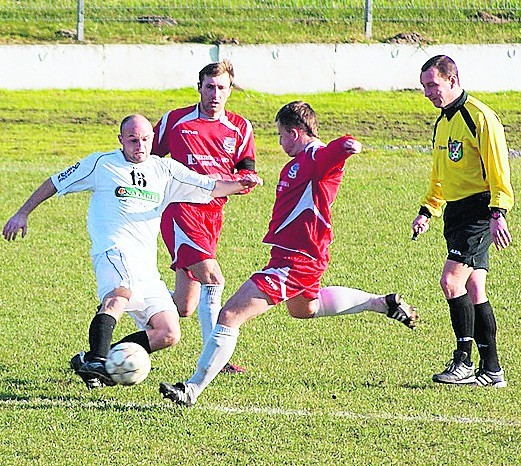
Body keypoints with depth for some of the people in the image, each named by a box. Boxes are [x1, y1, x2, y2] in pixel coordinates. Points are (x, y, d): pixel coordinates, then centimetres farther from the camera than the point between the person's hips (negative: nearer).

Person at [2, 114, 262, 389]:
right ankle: (95, 360, -52)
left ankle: (92, 361, -2)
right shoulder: (100, 164, 8)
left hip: (147, 266, 6)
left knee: (169, 334, -4)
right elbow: (55, 184, 18)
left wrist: (239, 185, -5)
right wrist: (23, 213, 16)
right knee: (121, 293, -39)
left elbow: (210, 189, 14)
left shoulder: (164, 170, 17)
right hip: (115, 250, -6)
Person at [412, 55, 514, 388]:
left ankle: (464, 362, -11)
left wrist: (498, 214, -22)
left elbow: (498, 171, -15)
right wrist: (427, 212, 13)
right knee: (474, 292, 7)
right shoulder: (443, 122, 16)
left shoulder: (480, 117, -11)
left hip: (480, 209, -9)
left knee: (452, 280, -17)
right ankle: (492, 371, 10)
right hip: (456, 212, 9)